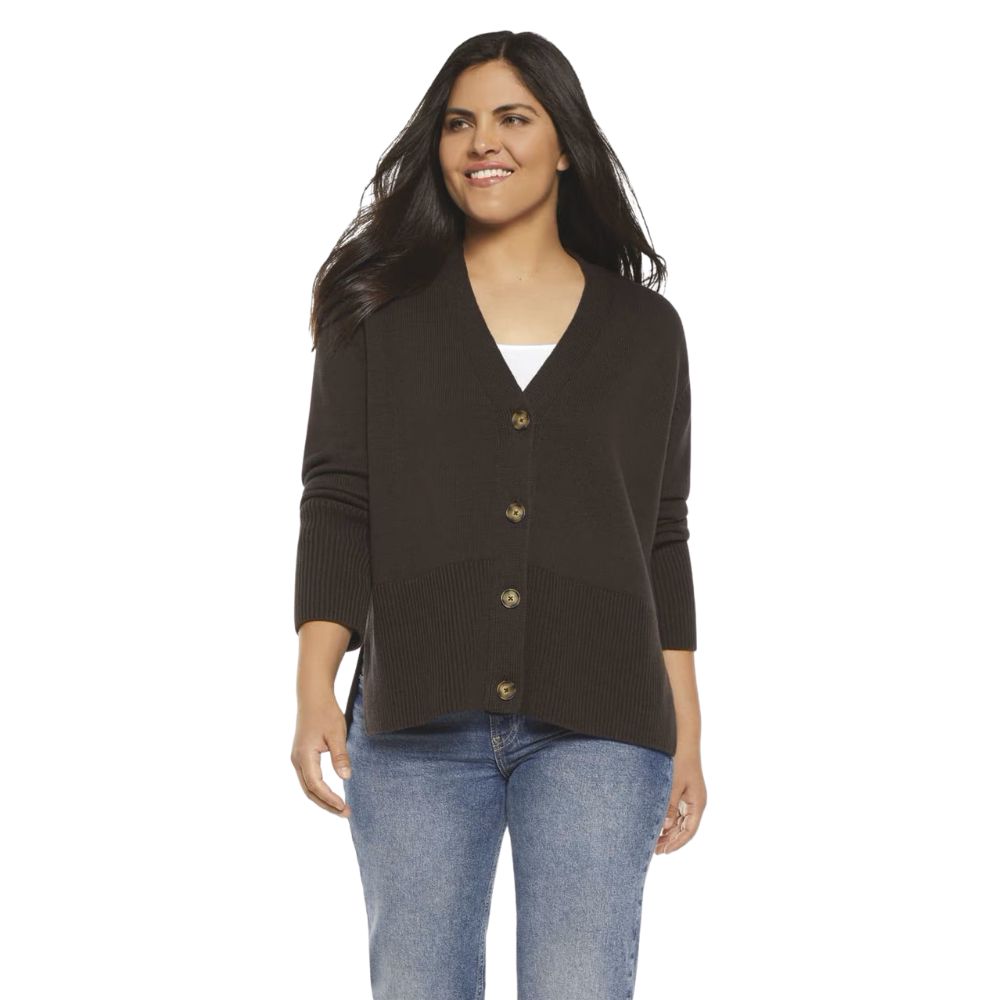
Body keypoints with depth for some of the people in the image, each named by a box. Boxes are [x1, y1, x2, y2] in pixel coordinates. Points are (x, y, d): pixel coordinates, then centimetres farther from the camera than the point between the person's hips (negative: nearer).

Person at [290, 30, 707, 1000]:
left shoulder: (644, 328, 12)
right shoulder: (381, 306, 9)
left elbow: (662, 539, 12)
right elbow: (337, 502, 2)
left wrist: (686, 735, 9)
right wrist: (315, 686, -10)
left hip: (596, 728, 0)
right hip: (417, 722, 0)